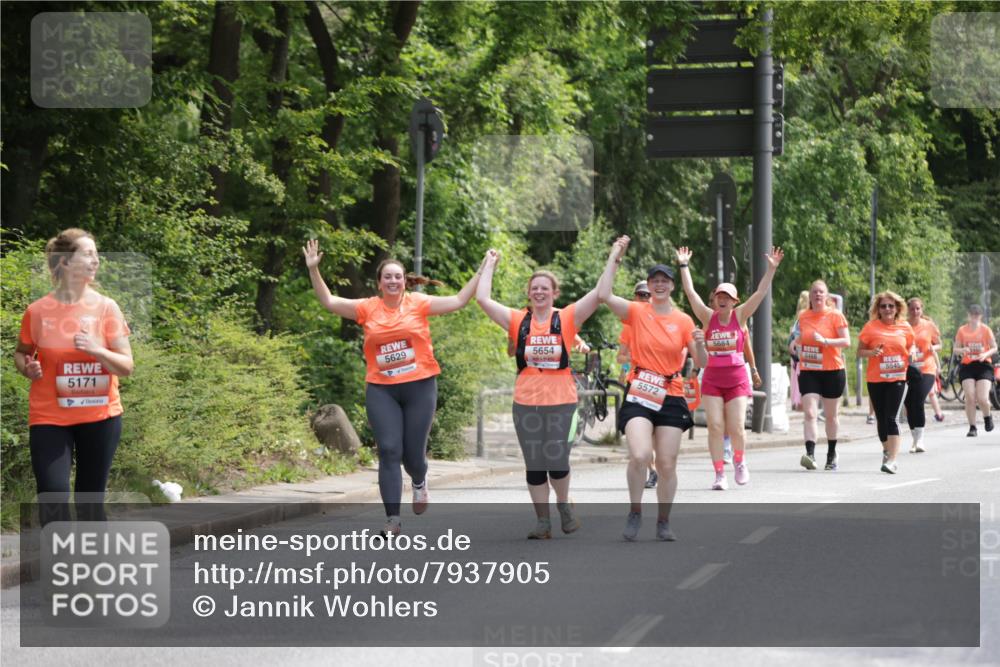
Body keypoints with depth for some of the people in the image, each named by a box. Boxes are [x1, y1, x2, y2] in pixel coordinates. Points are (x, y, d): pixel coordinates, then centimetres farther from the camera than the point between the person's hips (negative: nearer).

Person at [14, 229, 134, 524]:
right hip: (50, 418, -1)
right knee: (52, 498, -12)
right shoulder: (38, 311, -4)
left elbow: (127, 366, -3)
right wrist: (27, 367, -8)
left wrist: (97, 351, -22)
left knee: (90, 500, 7)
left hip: (100, 417, 1)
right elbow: (21, 352, 14)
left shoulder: (106, 308, -3)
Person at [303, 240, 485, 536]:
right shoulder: (368, 308, 3)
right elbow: (329, 302, 3)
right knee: (389, 451, -8)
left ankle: (419, 483, 42)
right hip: (381, 391, 1)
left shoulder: (418, 303, 1)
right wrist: (313, 270, -5)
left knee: (413, 453, 3)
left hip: (420, 386, -1)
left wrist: (481, 273, -5)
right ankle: (393, 518, -7)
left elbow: (458, 301, 0)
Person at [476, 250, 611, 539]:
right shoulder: (518, 320, 5)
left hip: (561, 402, -2)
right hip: (526, 404, 2)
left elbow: (600, 292, -3)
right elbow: (483, 299, 0)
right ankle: (542, 521, 13)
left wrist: (613, 258, -4)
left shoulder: (567, 318, 1)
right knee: (534, 465, 5)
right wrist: (490, 264, 7)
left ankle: (564, 504, 26)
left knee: (557, 461, -2)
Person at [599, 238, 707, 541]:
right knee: (640, 456, -21)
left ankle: (663, 522, 19)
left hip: (671, 397, 2)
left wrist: (700, 344, -16)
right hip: (640, 393, -2)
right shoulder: (637, 312, 0)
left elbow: (701, 363, 6)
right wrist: (614, 258, -14)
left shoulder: (683, 320, 5)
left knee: (667, 464, 4)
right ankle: (635, 513, 0)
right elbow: (605, 295, -17)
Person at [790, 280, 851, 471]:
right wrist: (796, 342, 2)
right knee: (809, 414, -13)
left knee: (831, 415, 12)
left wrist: (825, 341, -24)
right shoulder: (803, 316, 7)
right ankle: (810, 454, -23)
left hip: (832, 371, -2)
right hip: (808, 371, 2)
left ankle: (832, 453, 29)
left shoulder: (835, 315, -6)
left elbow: (846, 341, -11)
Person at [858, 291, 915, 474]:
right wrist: (872, 352, -17)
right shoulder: (871, 327, 0)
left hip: (897, 378, -1)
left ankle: (891, 460, -17)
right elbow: (860, 351, 2)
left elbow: (910, 347, 20)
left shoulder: (905, 327, 5)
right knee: (881, 419, 10)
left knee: (892, 418, -12)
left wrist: (911, 355, -1)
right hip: (875, 379, 1)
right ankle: (887, 450, 34)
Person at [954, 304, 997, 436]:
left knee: (982, 398, -11)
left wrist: (986, 354, -17)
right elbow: (956, 349, 8)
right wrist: (963, 350, -15)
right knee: (970, 398, -10)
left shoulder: (986, 329, 0)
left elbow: (994, 348, 4)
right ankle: (972, 428, 0)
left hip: (983, 365, -1)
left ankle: (987, 417, 22)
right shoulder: (962, 330, 3)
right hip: (967, 366, 1)